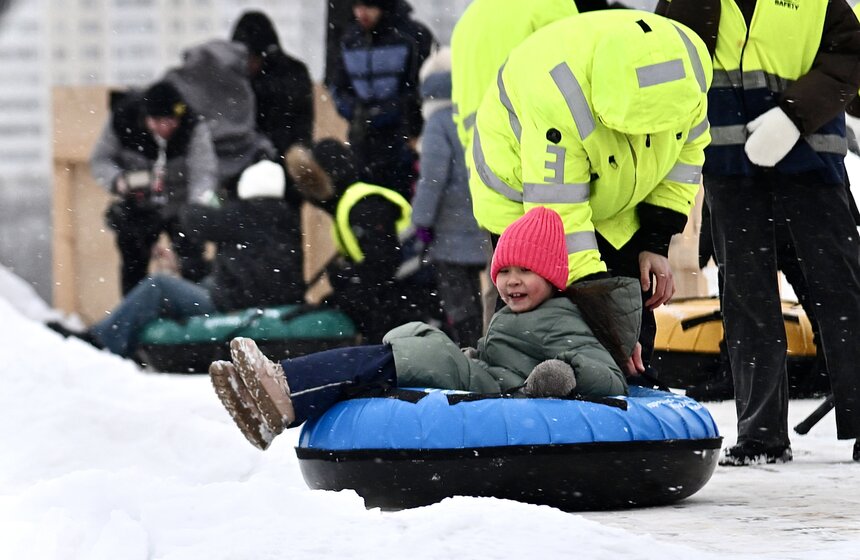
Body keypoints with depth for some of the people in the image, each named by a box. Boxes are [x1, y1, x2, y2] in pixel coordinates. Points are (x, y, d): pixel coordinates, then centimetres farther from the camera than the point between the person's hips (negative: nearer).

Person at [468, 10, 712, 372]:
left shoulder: (683, 76, -23)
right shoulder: (558, 101, -41)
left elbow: (685, 152, -2)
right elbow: (559, 218, -37)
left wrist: (657, 243, -8)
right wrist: (604, 323, -36)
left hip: (612, 208, 6)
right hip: (526, 200, -5)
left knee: (637, 335, -1)